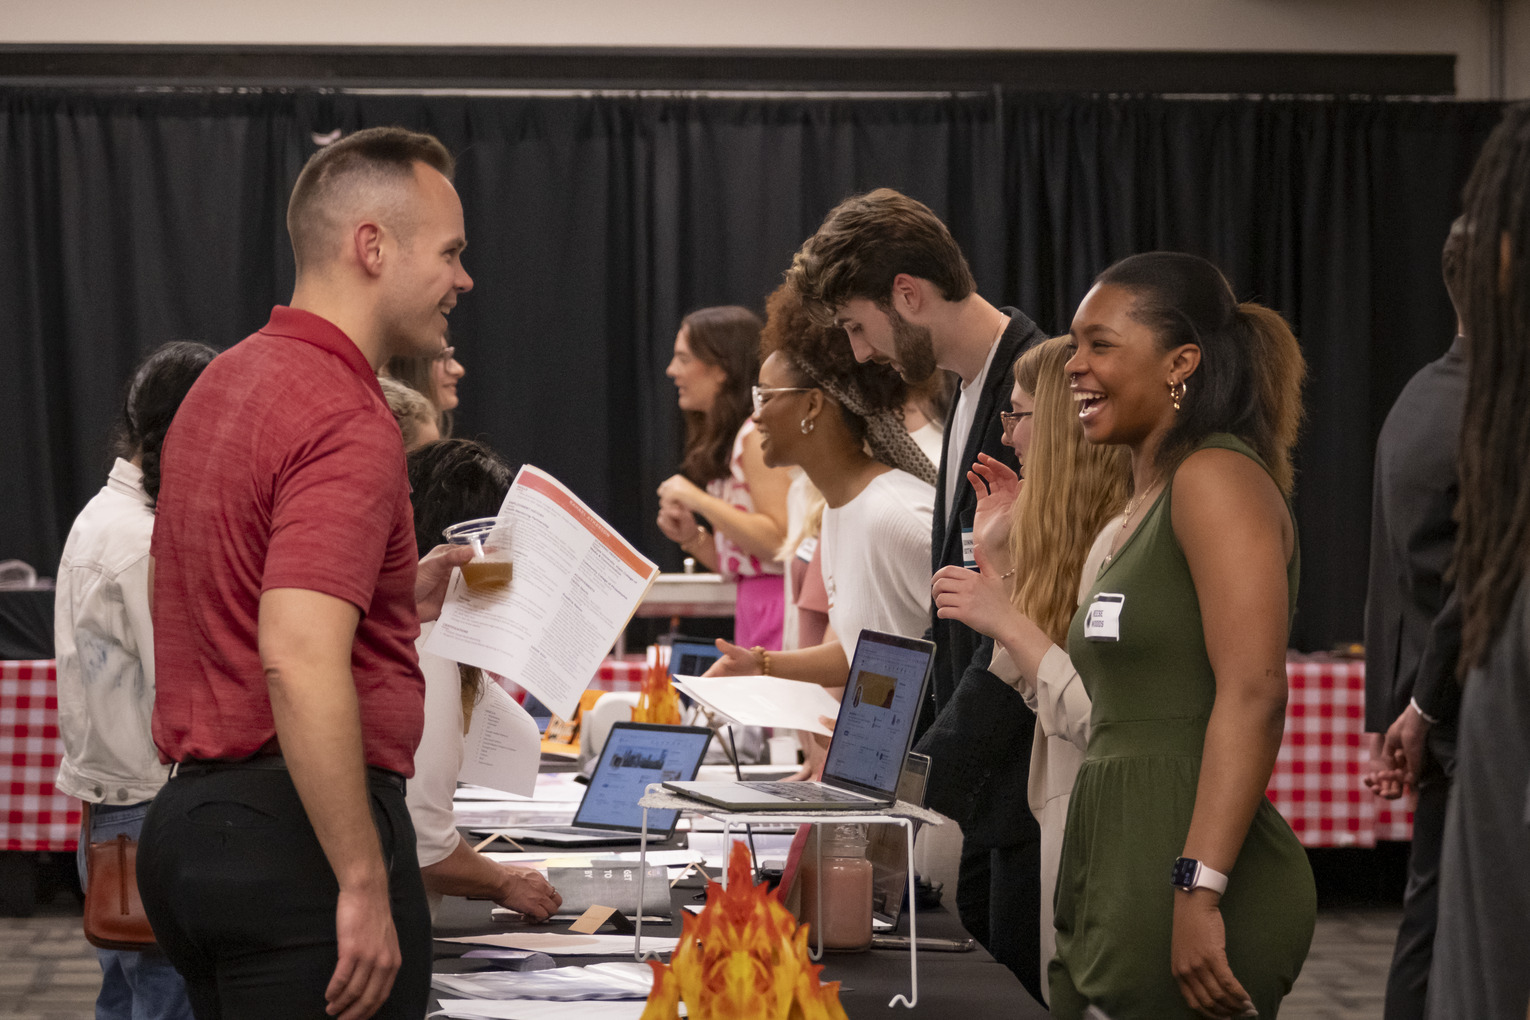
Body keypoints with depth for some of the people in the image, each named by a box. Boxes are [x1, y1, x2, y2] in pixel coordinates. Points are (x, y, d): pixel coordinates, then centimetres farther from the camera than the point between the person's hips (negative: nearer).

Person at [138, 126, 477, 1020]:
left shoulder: (223, 384, 14)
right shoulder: (347, 421, -16)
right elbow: (301, 662, -27)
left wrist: (399, 602, 22)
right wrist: (364, 884, -25)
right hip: (299, 831, -10)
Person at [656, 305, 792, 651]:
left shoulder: (758, 436, -9)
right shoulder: (723, 440, 19)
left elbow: (779, 539, -19)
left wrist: (698, 499, -14)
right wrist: (692, 537, 4)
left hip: (778, 604, -9)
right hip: (751, 610, 9)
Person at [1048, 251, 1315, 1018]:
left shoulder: (1217, 476, -9)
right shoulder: (1141, 509, 21)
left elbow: (1253, 692, -20)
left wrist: (1199, 891, -25)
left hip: (1185, 874, -9)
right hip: (1120, 880, 9)